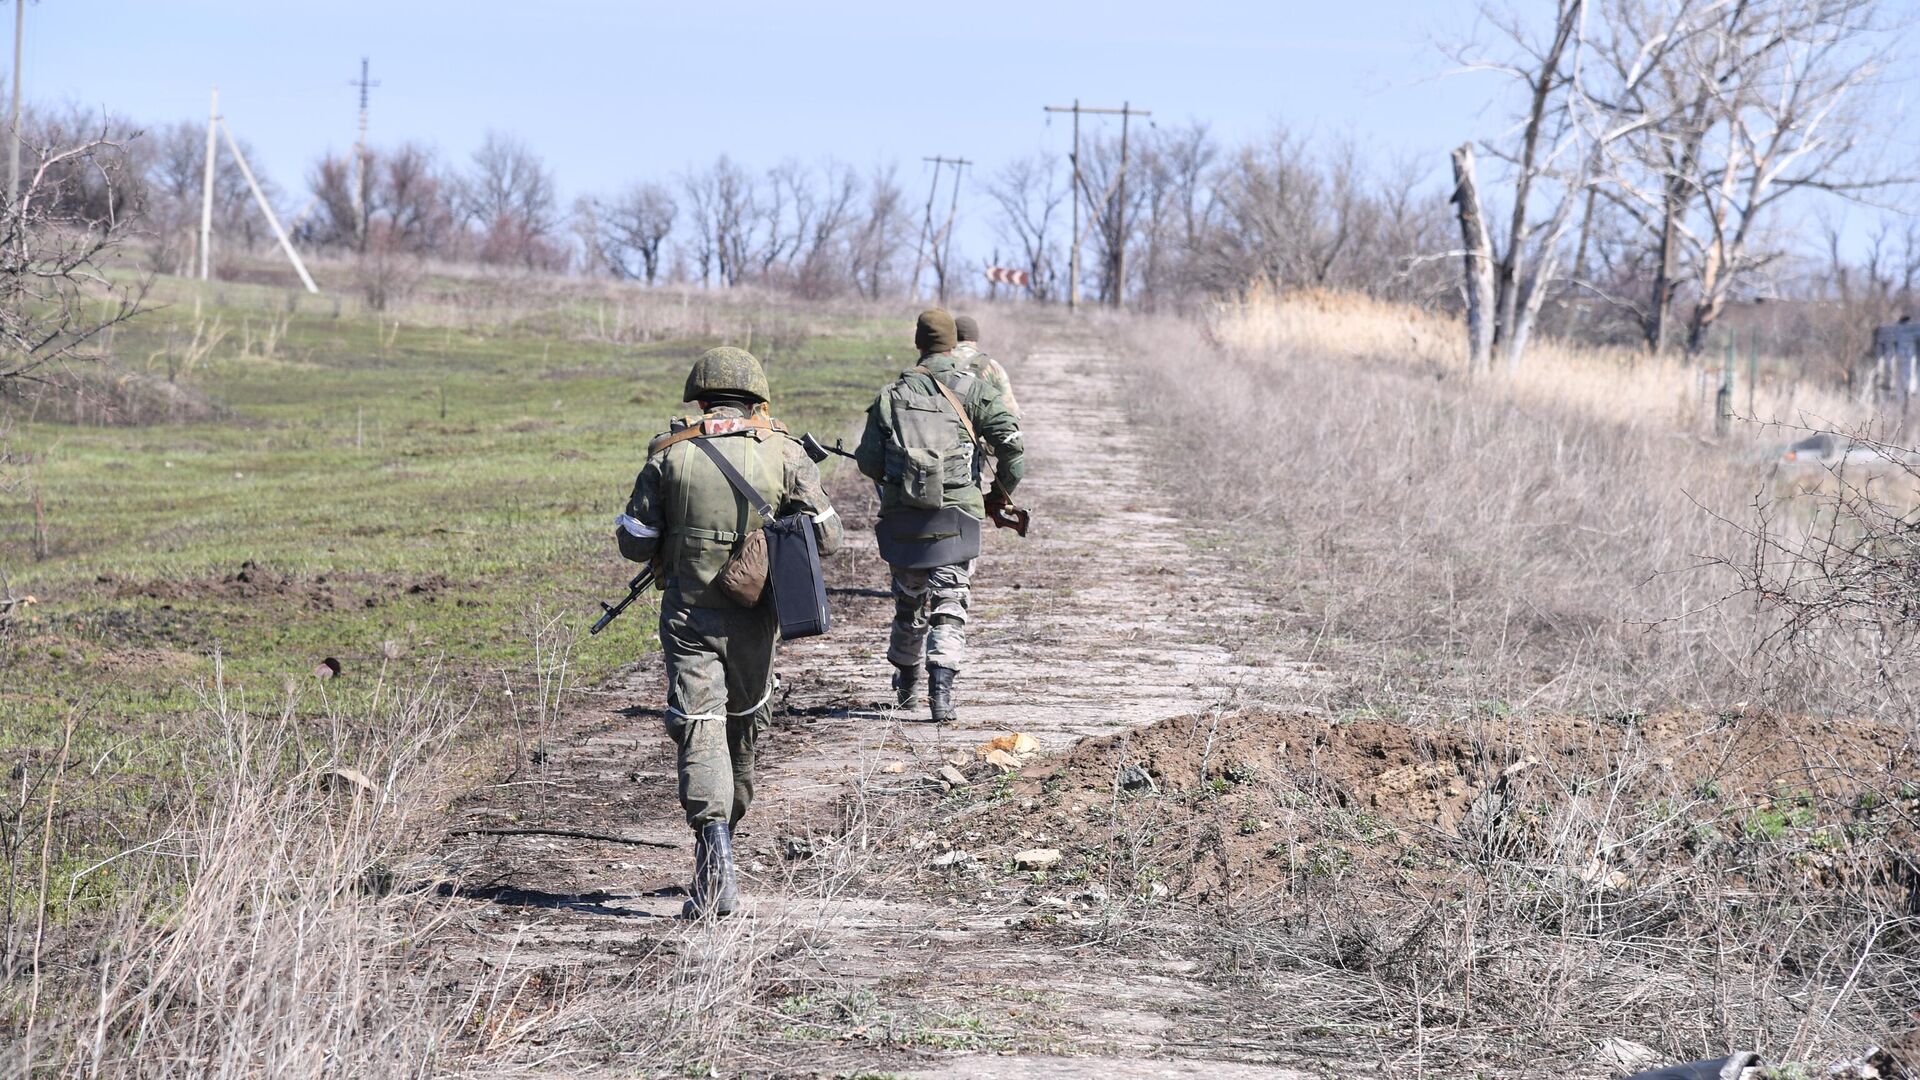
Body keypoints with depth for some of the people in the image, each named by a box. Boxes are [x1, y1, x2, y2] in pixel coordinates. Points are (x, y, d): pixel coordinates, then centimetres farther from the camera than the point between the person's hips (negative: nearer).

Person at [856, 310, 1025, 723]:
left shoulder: (891, 395, 5)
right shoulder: (975, 390, 0)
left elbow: (869, 463, 5)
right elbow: (1011, 446, -10)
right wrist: (1002, 493, 6)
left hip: (902, 517, 2)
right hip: (956, 516, -2)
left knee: (909, 604, 19)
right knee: (949, 607, -1)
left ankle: (906, 685, 35)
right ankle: (941, 688, -19)